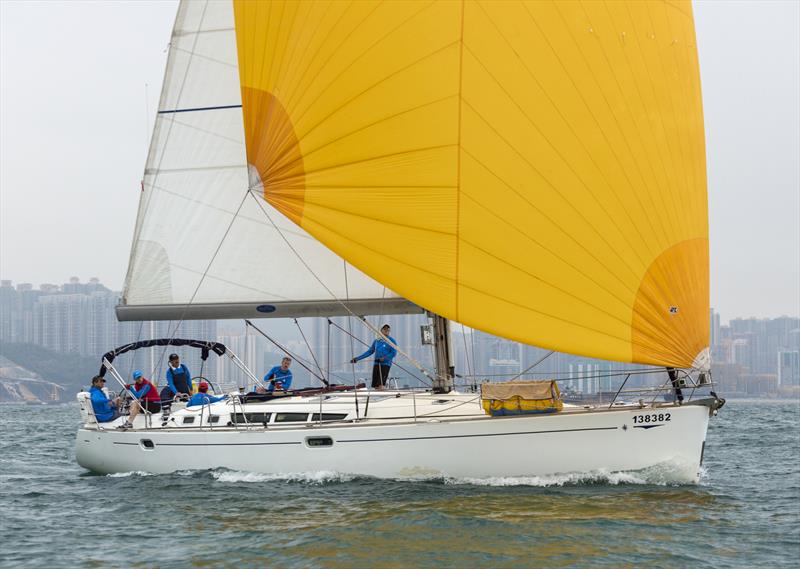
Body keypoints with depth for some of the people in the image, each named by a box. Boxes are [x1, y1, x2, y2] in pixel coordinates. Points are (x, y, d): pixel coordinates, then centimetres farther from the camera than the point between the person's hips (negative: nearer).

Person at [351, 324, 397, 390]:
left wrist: (384, 358, -20)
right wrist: (357, 358, 16)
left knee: (381, 385, -17)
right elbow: (370, 351, 19)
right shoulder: (376, 341, 14)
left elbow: (394, 353, -7)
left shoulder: (391, 341, 0)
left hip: (386, 364, -5)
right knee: (375, 386, 0)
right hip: (377, 364, 5)